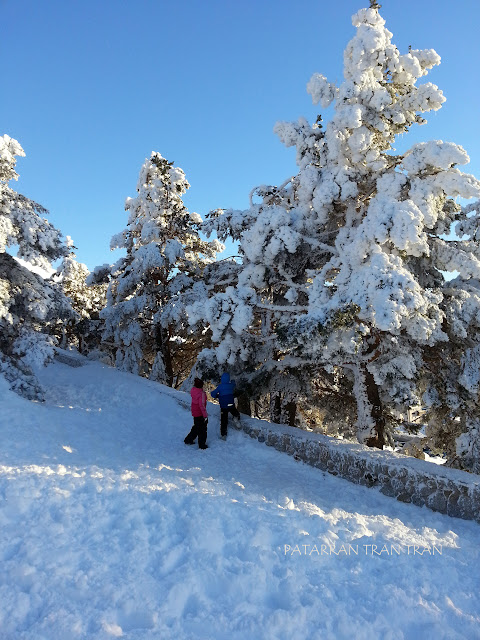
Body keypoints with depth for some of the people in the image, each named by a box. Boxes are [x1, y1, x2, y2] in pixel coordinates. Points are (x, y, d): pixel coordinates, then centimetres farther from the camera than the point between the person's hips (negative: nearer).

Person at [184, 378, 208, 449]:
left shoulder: (193, 390, -5)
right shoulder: (201, 393, -27)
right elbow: (202, 405, -27)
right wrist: (205, 415, -22)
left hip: (194, 412, 7)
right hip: (200, 414, -7)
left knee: (196, 427, 27)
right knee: (202, 429, 9)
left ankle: (188, 440, 37)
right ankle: (202, 445, 21)